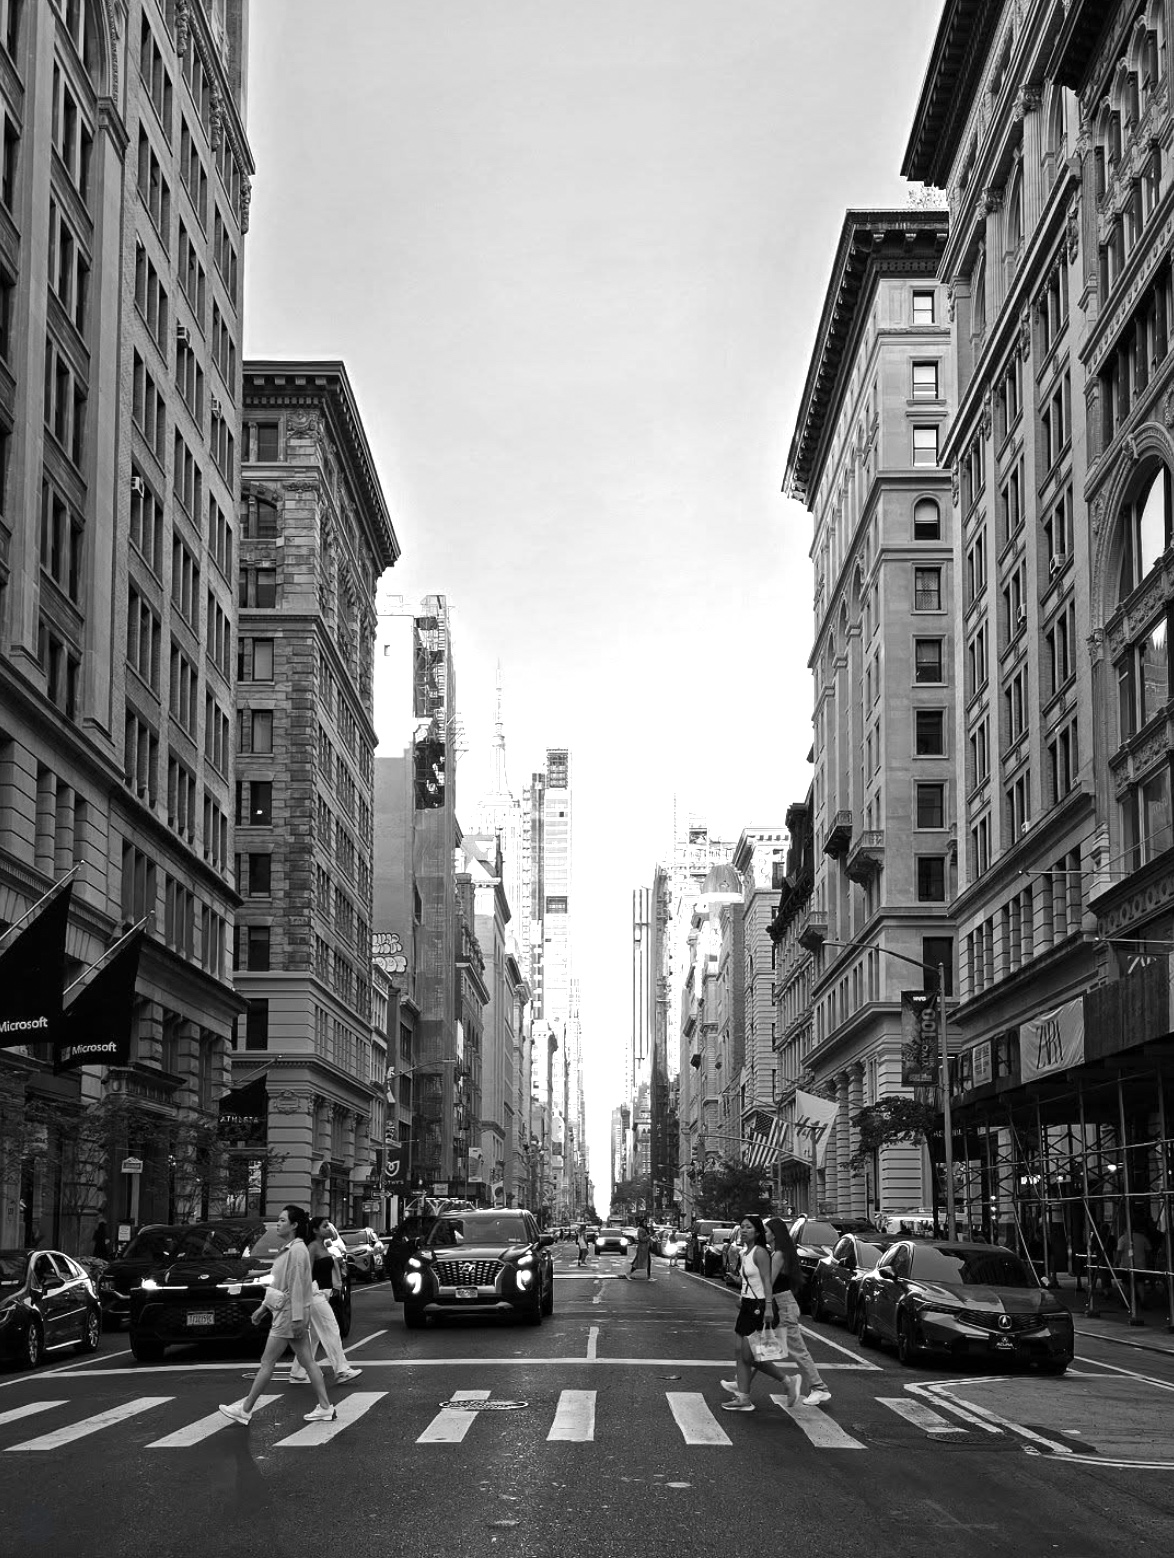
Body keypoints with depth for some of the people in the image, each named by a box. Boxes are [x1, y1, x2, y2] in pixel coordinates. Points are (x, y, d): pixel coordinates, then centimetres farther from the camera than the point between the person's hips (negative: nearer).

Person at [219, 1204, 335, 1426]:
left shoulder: (297, 1250, -16)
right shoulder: (288, 1249, 14)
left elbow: (297, 1286, -20)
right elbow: (278, 1283, 22)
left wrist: (297, 1318, -22)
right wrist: (263, 1307, 22)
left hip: (289, 1314, -10)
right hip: (283, 1311, 10)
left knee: (267, 1362, -2)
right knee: (307, 1362, 8)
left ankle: (245, 1410, 4)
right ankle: (325, 1407, 9)